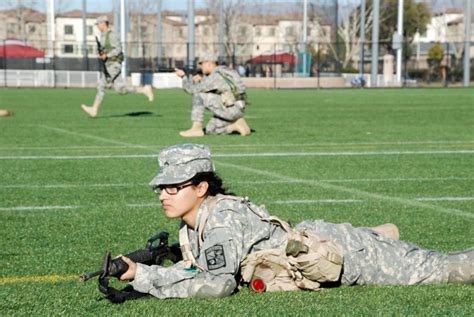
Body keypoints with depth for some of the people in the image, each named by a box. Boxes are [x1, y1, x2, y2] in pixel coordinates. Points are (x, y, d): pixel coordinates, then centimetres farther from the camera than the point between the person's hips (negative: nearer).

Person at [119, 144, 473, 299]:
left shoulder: (223, 218, -30)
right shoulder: (192, 224, -4)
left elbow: (217, 283, -37)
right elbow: (193, 271, 1)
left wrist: (152, 285, -32)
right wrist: (137, 272, -13)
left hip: (335, 250, -8)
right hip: (308, 237, 8)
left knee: (436, 269, 3)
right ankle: (383, 234, 59)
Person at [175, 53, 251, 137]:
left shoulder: (214, 76, -11)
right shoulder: (225, 72, 19)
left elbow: (192, 90, -7)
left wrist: (183, 76, 8)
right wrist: (201, 80, 12)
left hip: (229, 110, -9)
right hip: (237, 111, 9)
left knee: (197, 95, -4)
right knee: (210, 130, 23)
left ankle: (196, 128, -4)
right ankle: (236, 126, 5)